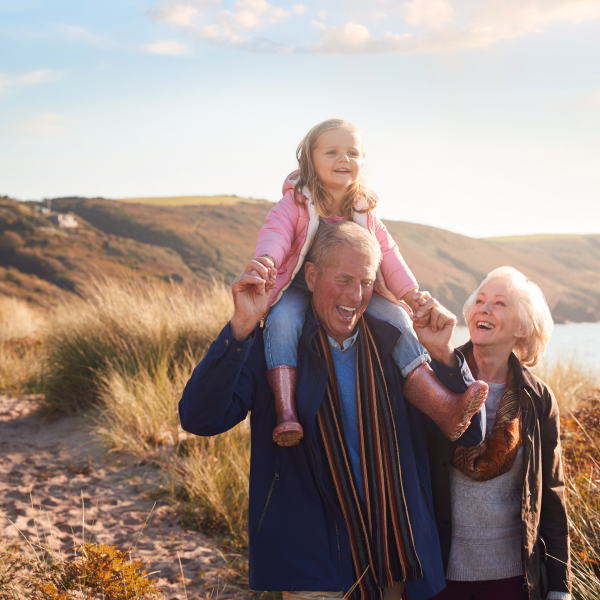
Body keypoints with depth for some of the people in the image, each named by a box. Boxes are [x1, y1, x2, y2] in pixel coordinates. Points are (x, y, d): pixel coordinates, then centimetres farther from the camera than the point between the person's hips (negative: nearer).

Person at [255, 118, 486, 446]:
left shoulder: (364, 209, 6)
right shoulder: (295, 201, -7)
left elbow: (386, 252, 4)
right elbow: (275, 232, -23)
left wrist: (411, 293, -11)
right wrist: (266, 260, -48)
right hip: (299, 289, -3)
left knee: (396, 319, -18)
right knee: (282, 320, -36)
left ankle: (442, 407, -24)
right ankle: (285, 413, -42)